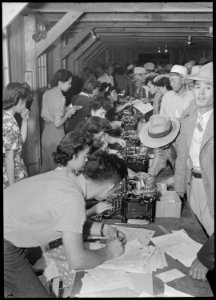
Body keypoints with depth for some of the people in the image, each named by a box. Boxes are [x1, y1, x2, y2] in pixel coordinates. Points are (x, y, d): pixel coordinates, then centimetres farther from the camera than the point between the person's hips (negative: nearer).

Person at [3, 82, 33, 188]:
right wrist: (12, 186, -17)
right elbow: (9, 158, -22)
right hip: (14, 177, -9)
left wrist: (25, 120, 4)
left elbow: (21, 141, 13)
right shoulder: (10, 125, -24)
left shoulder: (5, 117, 3)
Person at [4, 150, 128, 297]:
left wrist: (102, 229, 6)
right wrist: (108, 252, -11)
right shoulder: (73, 200, -28)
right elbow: (77, 261, -28)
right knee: (35, 294, 2)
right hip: (6, 244, -8)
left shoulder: (64, 174, -5)